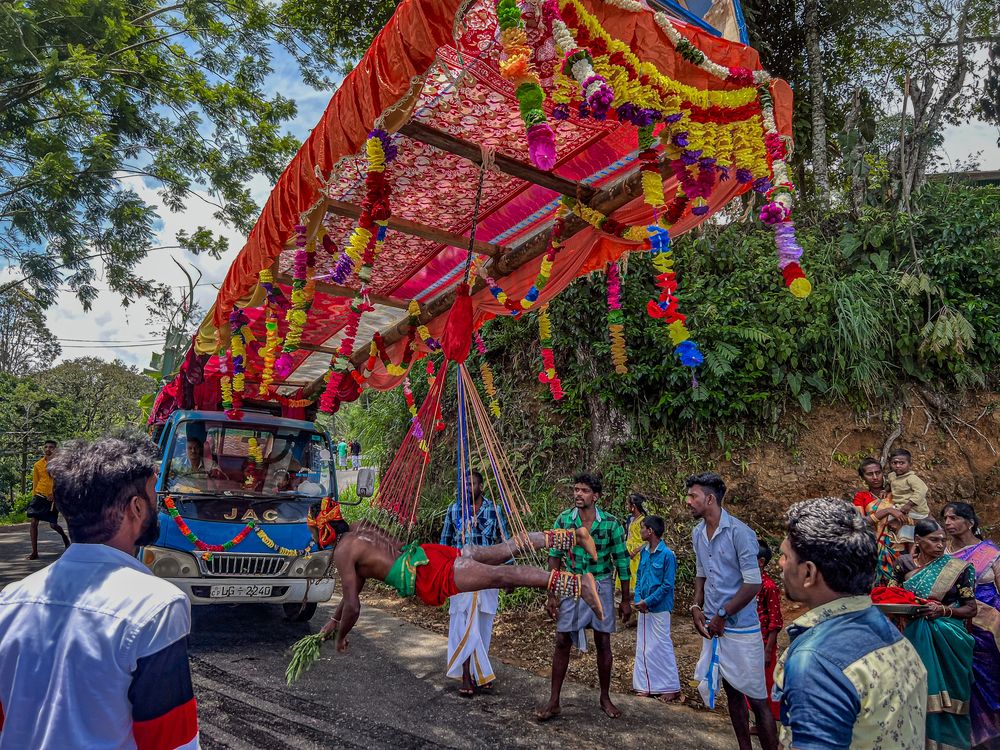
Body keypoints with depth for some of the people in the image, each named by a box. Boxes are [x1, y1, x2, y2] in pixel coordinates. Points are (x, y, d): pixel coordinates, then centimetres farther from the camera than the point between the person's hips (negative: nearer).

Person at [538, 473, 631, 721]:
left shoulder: (611, 523, -10)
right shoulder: (563, 520, -6)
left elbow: (622, 562, -3)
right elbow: (554, 558, -1)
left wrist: (626, 600, -1)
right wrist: (552, 594, -4)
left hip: (601, 587, -1)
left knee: (603, 643, 9)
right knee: (562, 642, 3)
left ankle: (605, 698, 28)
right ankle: (553, 702, 14)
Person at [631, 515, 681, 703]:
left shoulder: (667, 555, -16)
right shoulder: (644, 552, 4)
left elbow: (668, 585, -16)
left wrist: (648, 601, -16)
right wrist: (638, 599, -4)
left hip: (659, 608, -7)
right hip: (644, 607, 7)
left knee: (661, 646, 0)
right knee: (643, 647, 12)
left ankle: (672, 689, 13)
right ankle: (648, 686, 24)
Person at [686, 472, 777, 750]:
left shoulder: (738, 532, -17)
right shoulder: (698, 533, 5)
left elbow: (753, 583, -17)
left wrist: (722, 616, -12)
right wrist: (697, 607, 4)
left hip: (740, 628, -6)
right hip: (713, 625, 7)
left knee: (756, 698, 1)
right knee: (732, 692, 17)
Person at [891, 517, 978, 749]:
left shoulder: (957, 567, -3)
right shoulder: (903, 563, 2)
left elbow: (971, 608, -1)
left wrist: (943, 610, -17)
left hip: (947, 640, -1)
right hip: (913, 637, 1)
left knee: (945, 695, 1)